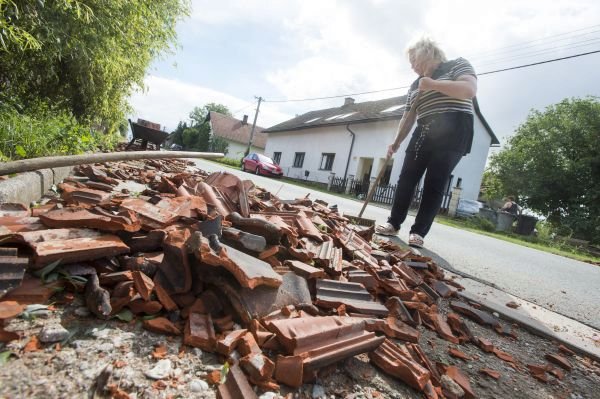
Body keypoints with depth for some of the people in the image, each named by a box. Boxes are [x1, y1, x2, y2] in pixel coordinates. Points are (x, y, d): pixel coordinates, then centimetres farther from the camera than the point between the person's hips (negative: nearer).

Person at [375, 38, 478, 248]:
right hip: (424, 133, 6)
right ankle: (394, 223, 8)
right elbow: (408, 117, 16)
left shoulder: (457, 65, 4)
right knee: (407, 178, -1)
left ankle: (418, 232, -4)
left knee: (435, 183, -8)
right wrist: (396, 142, 6)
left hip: (452, 132, -6)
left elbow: (470, 90, -14)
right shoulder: (416, 85, 18)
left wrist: (433, 84, -16)